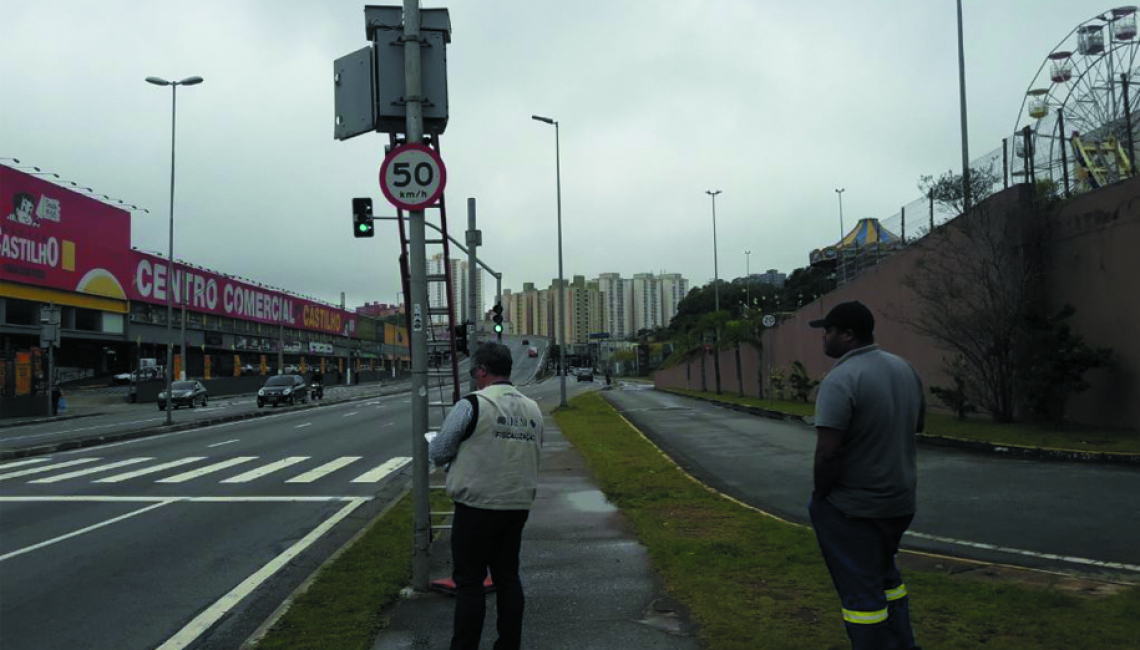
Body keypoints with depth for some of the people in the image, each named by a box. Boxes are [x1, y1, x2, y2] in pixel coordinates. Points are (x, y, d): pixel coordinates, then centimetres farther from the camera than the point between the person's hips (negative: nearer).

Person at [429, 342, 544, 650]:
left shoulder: (471, 405, -13)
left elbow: (437, 453, -7)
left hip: (477, 508, -6)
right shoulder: (533, 409, 7)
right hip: (518, 506, 6)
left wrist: (461, 454, 15)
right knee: (508, 578, 16)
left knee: (469, 583, 4)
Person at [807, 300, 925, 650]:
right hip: (900, 502, 9)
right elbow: (918, 422, 18)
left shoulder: (840, 380, -23)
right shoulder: (904, 368, 4)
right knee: (886, 575, 26)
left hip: (853, 508, -8)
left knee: (860, 591, 4)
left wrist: (820, 495, -11)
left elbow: (827, 452, -25)